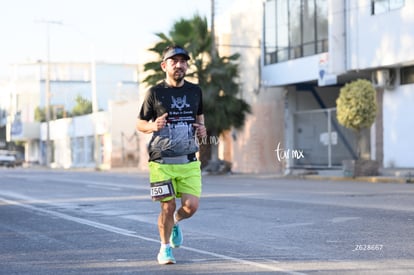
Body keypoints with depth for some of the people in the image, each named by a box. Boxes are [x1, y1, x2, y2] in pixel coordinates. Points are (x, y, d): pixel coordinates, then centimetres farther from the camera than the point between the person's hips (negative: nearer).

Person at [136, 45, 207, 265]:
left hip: (189, 162, 3)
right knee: (168, 207, -3)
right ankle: (165, 248, 21)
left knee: (191, 206, -7)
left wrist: (202, 129, 2)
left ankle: (175, 222, 29)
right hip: (162, 162, -3)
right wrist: (153, 126, -18)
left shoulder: (195, 91, 9)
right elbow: (140, 124, 5)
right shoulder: (155, 93, -2)